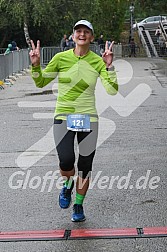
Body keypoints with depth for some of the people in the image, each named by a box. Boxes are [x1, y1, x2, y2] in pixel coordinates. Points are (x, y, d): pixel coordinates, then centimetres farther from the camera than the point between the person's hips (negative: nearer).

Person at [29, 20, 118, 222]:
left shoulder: (97, 61, -2)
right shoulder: (61, 58, -1)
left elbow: (112, 90, -10)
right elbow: (40, 83, 9)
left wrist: (109, 66, -20)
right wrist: (35, 65, -8)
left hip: (88, 118, 1)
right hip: (63, 116, -1)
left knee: (84, 166, 5)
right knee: (66, 161, -18)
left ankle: (78, 205, 27)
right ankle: (67, 184, 19)